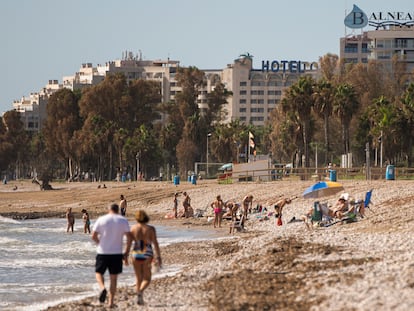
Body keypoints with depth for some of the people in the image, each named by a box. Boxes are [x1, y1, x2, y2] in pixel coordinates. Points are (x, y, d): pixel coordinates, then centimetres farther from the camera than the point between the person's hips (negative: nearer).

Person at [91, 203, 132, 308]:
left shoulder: (101, 220, -2)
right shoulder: (123, 221, 1)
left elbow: (93, 236, -4)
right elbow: (129, 237, -3)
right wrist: (126, 253, 4)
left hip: (103, 252, -1)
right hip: (117, 253, 1)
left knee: (99, 273, 15)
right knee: (113, 278, 10)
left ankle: (102, 288, -16)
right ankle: (111, 302, 8)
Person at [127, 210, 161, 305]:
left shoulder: (133, 228, -2)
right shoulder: (151, 229, -8)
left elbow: (129, 242, -2)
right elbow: (155, 243, -11)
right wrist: (159, 257, -8)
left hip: (136, 255, 2)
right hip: (147, 255, -2)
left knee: (139, 279, 17)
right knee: (147, 279, 6)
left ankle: (140, 299, 15)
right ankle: (140, 291, -23)